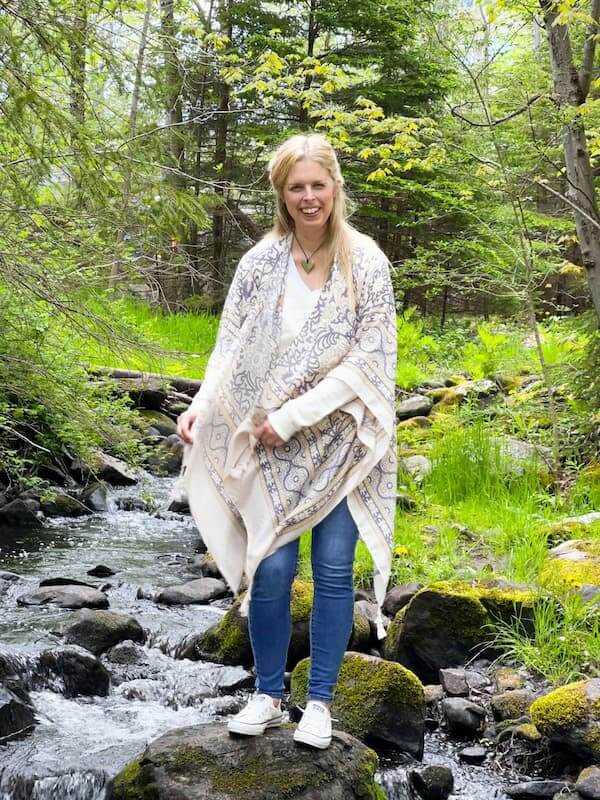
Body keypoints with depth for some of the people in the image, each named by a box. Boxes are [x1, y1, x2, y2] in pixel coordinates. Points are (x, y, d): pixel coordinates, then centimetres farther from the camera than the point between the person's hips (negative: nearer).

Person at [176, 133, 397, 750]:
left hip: (340, 439, -1)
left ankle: (319, 701, 19)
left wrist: (295, 416, -15)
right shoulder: (261, 262, -1)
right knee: (270, 568, 0)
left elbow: (368, 359, -11)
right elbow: (232, 344, 3)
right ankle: (268, 695, 20)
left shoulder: (365, 263, -7)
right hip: (271, 444, 1)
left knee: (333, 571, 4)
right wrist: (201, 404, -14)